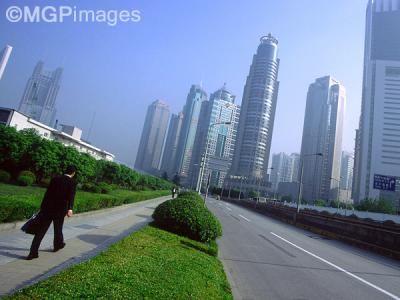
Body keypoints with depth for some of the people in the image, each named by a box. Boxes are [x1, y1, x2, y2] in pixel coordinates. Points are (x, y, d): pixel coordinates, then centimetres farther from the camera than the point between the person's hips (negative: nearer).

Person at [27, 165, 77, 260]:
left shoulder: (55, 179, 7)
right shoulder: (72, 182, -4)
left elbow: (47, 193, 8)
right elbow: (71, 196, -18)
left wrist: (42, 207, 15)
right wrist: (70, 209, -27)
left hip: (48, 208, 2)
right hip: (60, 210, -2)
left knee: (41, 230, 5)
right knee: (58, 229, 19)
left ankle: (33, 252, 1)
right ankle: (58, 245, 39)